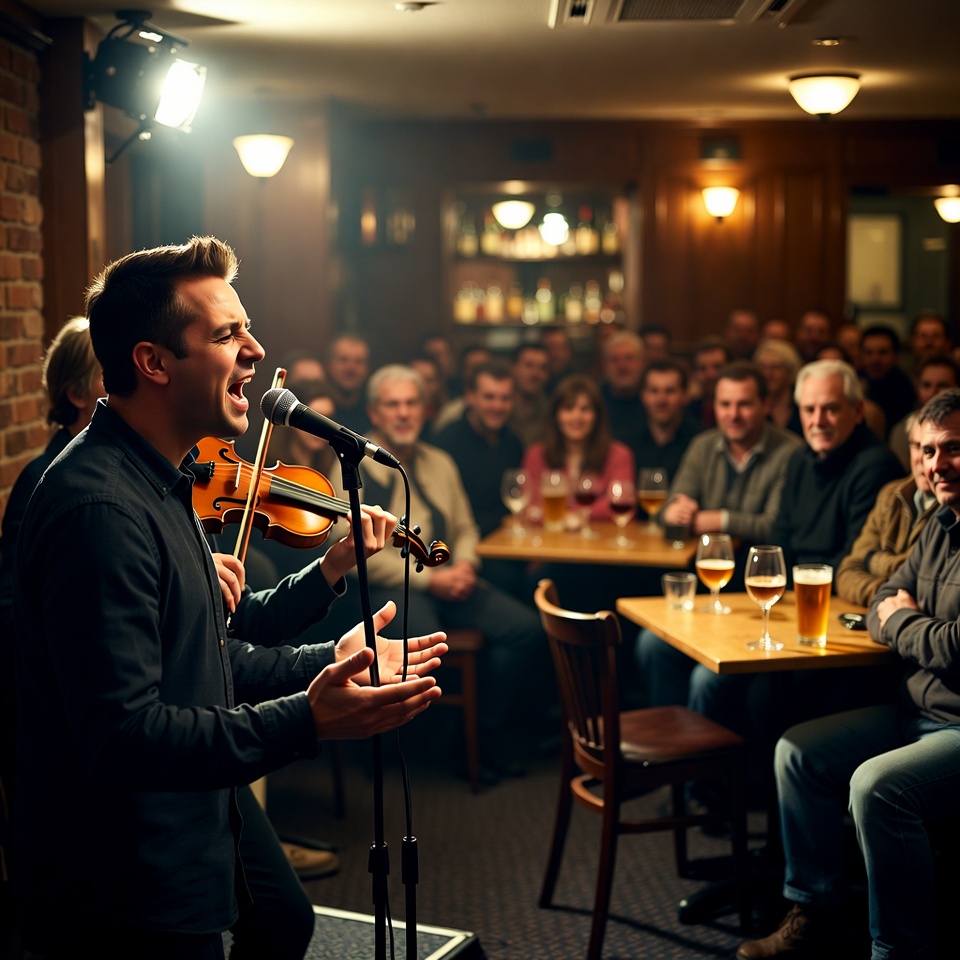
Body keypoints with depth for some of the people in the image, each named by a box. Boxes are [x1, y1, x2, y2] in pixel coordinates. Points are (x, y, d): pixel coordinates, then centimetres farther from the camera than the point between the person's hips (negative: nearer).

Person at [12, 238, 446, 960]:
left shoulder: (165, 480, 8)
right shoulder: (98, 508, -26)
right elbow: (122, 736, -31)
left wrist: (329, 662, 4)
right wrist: (307, 719, -36)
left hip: (200, 814, 10)